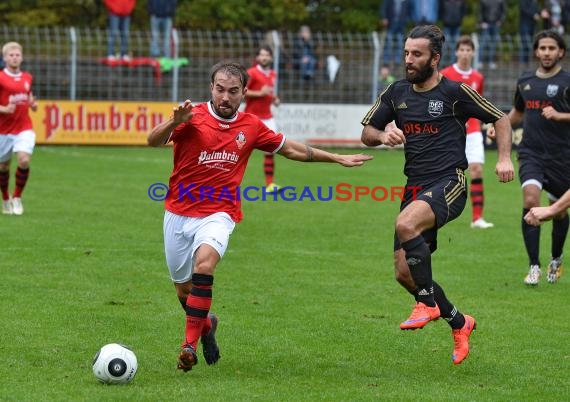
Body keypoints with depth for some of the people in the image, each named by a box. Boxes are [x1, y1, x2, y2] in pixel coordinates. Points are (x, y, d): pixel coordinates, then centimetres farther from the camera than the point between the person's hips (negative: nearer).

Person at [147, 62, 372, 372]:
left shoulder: (251, 127, 2)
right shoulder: (193, 117, -9)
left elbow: (291, 149, 18)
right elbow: (153, 141, -22)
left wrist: (336, 158, 20)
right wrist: (174, 122, -42)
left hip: (218, 215, 0)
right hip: (179, 214, 0)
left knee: (204, 264, -30)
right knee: (184, 290, 11)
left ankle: (190, 345, -27)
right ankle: (206, 325, 46)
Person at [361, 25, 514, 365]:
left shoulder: (456, 92, -4)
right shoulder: (397, 93, 10)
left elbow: (501, 119, 6)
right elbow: (366, 133, 16)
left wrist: (505, 158, -8)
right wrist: (383, 135, -7)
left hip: (448, 184, -6)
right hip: (415, 188, 7)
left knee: (406, 223, -35)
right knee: (404, 273, 1)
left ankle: (429, 303, -20)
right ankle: (459, 323, 22)